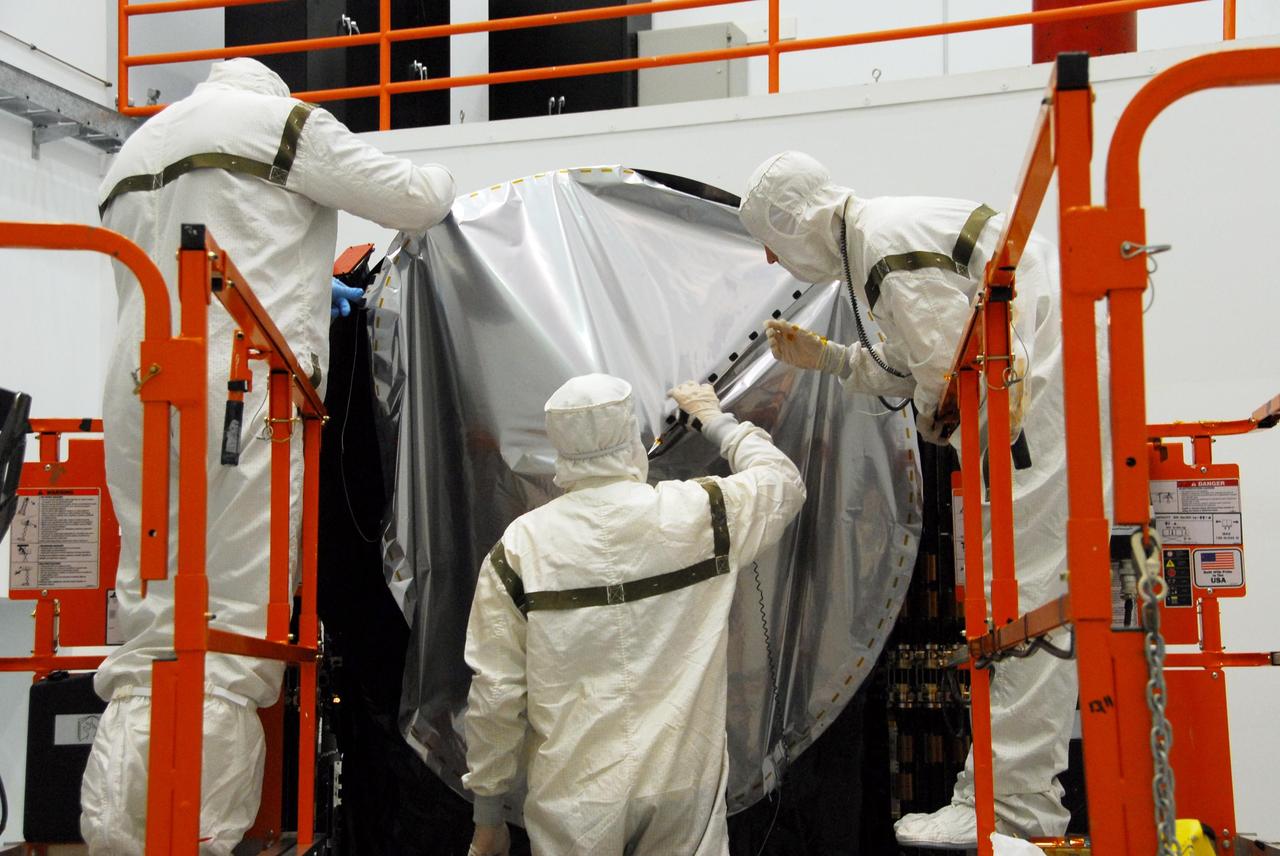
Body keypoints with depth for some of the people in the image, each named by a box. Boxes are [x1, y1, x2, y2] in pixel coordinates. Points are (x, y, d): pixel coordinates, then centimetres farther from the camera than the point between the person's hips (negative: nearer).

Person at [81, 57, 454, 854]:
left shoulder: (132, 155, 29)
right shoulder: (282, 118, 7)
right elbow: (410, 199, 9)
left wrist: (294, 285, 39)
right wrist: (444, 181, 31)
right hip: (242, 393, -7)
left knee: (152, 644, 6)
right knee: (232, 640, -7)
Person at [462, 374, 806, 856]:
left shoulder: (518, 549, -8)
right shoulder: (698, 514, -7)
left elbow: (495, 694, -5)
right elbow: (783, 481, 13)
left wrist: (488, 815, 6)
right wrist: (715, 420, 27)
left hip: (575, 802, 0)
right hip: (683, 781, 1)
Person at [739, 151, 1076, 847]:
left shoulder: (892, 251, -19)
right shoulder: (879, 234, 17)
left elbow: (951, 369, -23)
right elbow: (907, 367, 22)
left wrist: (932, 421, -3)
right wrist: (824, 358, 15)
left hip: (1041, 394, -11)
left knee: (1017, 590, -12)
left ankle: (1013, 806, -10)